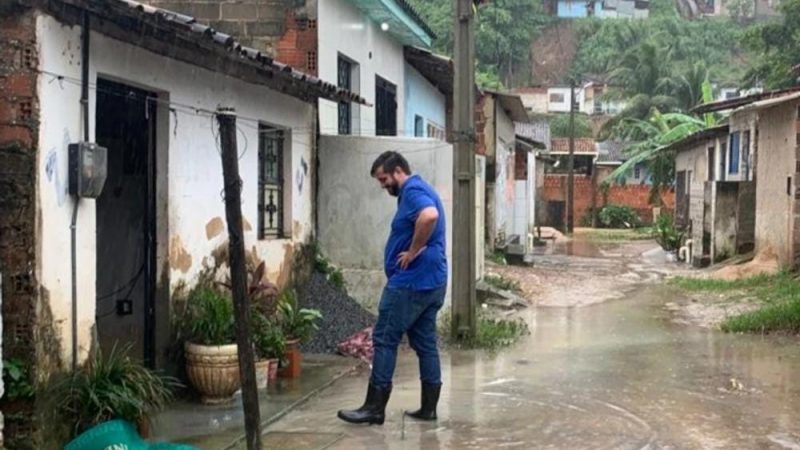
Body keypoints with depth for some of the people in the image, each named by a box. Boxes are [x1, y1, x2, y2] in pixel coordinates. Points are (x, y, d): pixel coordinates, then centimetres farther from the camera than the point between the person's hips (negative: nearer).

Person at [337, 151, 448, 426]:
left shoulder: (413, 191, -13)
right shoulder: (419, 190, 19)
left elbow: (429, 216, -34)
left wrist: (413, 251, -23)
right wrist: (416, 250, 11)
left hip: (411, 281, -10)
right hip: (431, 281, 10)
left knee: (384, 339, -4)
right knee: (425, 343, 11)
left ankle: (375, 407, -1)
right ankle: (429, 408, 14)